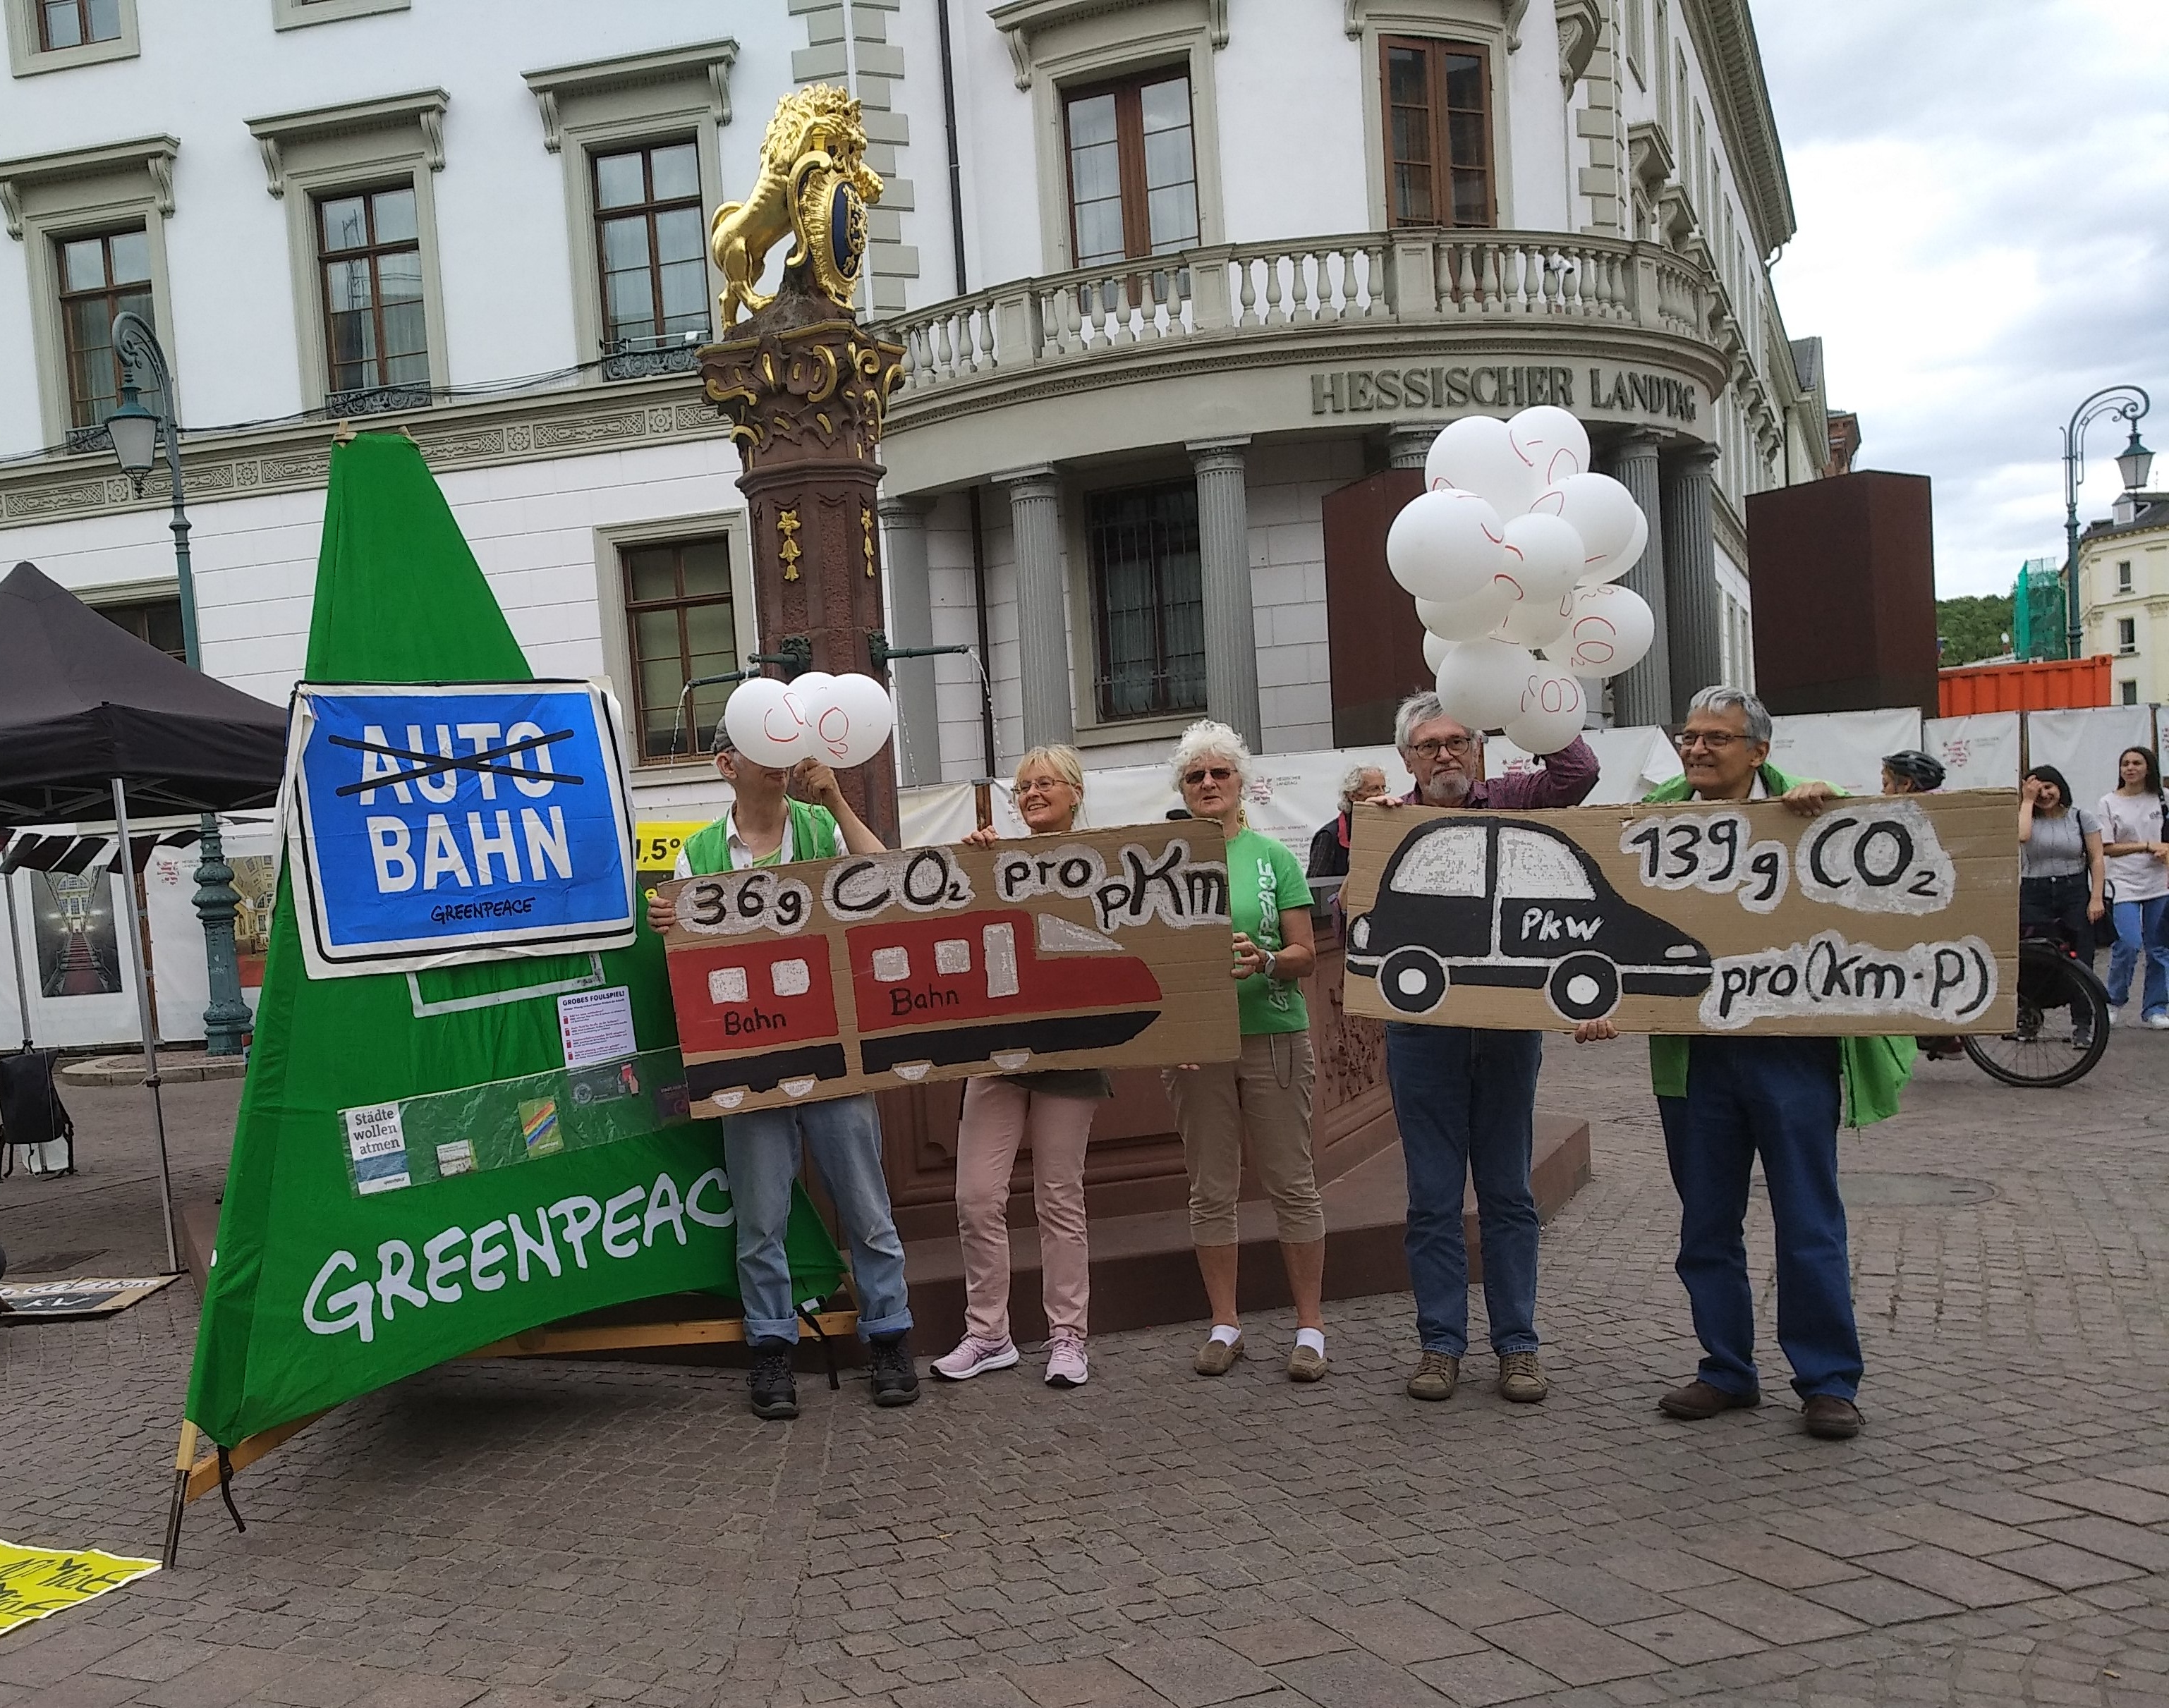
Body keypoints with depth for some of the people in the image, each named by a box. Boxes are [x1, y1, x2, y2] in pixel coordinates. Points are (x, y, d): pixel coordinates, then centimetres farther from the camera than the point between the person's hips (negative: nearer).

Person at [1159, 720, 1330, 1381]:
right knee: (1211, 1187, 8)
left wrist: (1263, 961, -21)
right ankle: (1224, 1324, 20)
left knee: (1291, 1182, 3)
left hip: (1272, 1033, -1)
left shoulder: (1272, 856, 2)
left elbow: (1305, 954, -1)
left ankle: (1310, 1326, 14)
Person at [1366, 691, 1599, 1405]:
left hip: (1507, 1019, 0)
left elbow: (1578, 771, -12)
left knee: (1507, 1192, 10)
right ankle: (1439, 1343, 16)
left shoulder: (1511, 804, 5)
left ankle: (1517, 1343, 18)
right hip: (1422, 1027, 0)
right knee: (1433, 1198, 6)